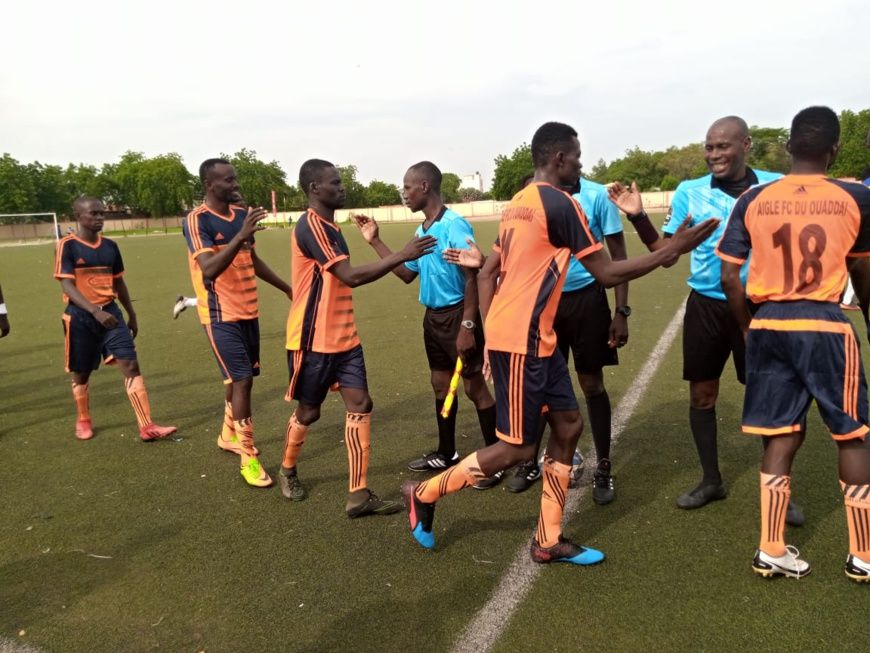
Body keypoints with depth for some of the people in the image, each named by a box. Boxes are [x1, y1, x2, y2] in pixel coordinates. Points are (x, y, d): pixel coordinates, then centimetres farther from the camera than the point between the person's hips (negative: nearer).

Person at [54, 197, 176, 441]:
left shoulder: (110, 246, 8)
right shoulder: (67, 246, -8)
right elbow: (67, 286, -16)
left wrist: (132, 315, 20)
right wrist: (95, 311, -29)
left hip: (110, 312, 4)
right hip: (80, 317, -4)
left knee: (131, 366, -7)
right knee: (81, 373, 11)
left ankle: (147, 427, -8)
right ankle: (83, 421, 35)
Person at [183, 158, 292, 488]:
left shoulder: (242, 213, 7)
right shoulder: (197, 220, -15)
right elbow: (209, 269, -28)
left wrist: (287, 288, 24)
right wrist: (241, 235, -37)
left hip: (249, 310, 7)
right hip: (221, 315, -7)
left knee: (241, 378, 17)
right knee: (241, 380, -10)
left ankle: (229, 436, 38)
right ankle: (248, 457, 0)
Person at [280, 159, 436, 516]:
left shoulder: (330, 227, 13)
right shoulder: (310, 226, -18)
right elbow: (351, 276, -26)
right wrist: (403, 254, -26)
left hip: (343, 338, 8)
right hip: (313, 341, -8)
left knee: (360, 405, 0)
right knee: (308, 411, 8)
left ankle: (359, 495, 4)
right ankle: (288, 470, 36)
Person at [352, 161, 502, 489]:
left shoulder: (454, 225, -17)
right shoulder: (422, 229, 10)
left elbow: (473, 277, -19)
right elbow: (407, 274, 16)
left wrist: (468, 326, -23)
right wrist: (375, 241, 13)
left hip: (456, 315, -9)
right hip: (433, 316, 9)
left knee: (475, 387, 0)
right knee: (441, 384, 16)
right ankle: (446, 454, 31)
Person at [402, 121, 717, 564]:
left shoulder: (518, 203, 15)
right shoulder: (559, 203, -13)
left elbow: (490, 274, 15)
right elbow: (607, 274, -11)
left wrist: (489, 337, 17)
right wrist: (672, 250, -3)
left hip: (533, 336, 10)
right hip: (522, 339, -10)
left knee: (568, 424, 12)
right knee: (517, 447, 1)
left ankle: (548, 541, 21)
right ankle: (424, 494, 18)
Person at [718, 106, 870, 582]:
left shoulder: (754, 200, 1)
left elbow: (729, 276, -1)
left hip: (768, 324, 2)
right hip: (825, 325, -2)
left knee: (781, 435, 12)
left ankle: (772, 551, 17)